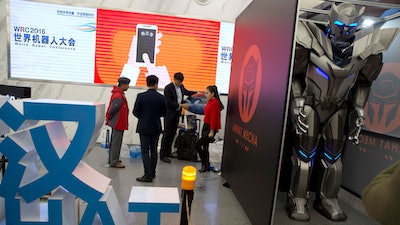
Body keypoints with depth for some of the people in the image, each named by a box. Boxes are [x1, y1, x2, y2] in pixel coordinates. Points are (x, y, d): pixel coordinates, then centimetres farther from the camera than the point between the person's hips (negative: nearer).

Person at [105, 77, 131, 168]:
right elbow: (112, 109, -23)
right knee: (116, 142, -1)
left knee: (114, 142, 18)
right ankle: (114, 162, 9)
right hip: (118, 123, -10)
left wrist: (109, 118, 14)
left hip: (116, 123, 10)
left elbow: (112, 109, 14)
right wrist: (109, 118, -7)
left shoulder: (119, 94, 10)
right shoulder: (118, 97, -23)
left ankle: (112, 160, 30)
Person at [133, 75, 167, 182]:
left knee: (145, 151, 3)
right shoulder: (161, 97, -6)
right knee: (153, 150, 15)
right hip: (156, 128, 3)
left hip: (144, 127, -3)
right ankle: (152, 173, 25)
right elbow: (164, 112, 2)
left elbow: (135, 112, -7)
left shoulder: (141, 96, -12)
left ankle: (148, 175, 2)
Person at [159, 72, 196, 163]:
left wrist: (197, 93, 25)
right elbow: (168, 102, -19)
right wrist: (180, 105, -22)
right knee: (167, 133, -4)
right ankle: (163, 155, 2)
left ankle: (168, 152, 23)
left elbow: (186, 92, 31)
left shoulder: (181, 86, 9)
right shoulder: (168, 88, -12)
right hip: (169, 114, -7)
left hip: (177, 114, 7)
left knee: (172, 133, 11)